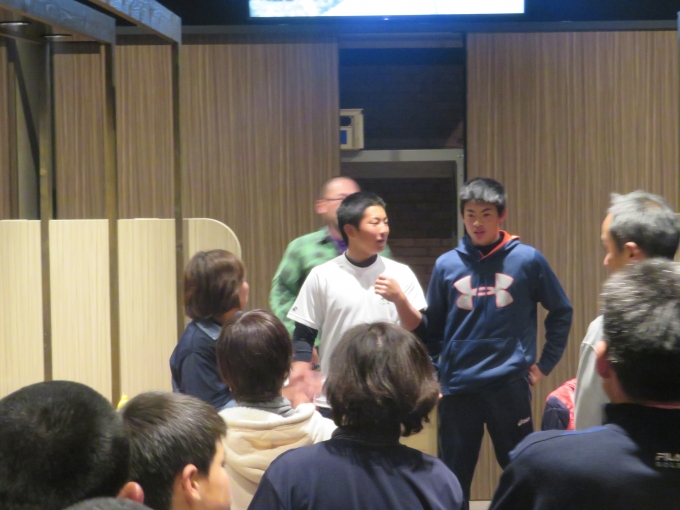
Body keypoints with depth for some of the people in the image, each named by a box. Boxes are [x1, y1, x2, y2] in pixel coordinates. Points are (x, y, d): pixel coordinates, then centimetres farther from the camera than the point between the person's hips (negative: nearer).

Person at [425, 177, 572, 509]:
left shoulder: (527, 260, -2)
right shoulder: (446, 265, 2)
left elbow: (561, 312, 9)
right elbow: (432, 327, 10)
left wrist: (546, 361, 5)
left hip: (509, 384, -1)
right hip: (457, 386, 2)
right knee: (453, 478, 10)